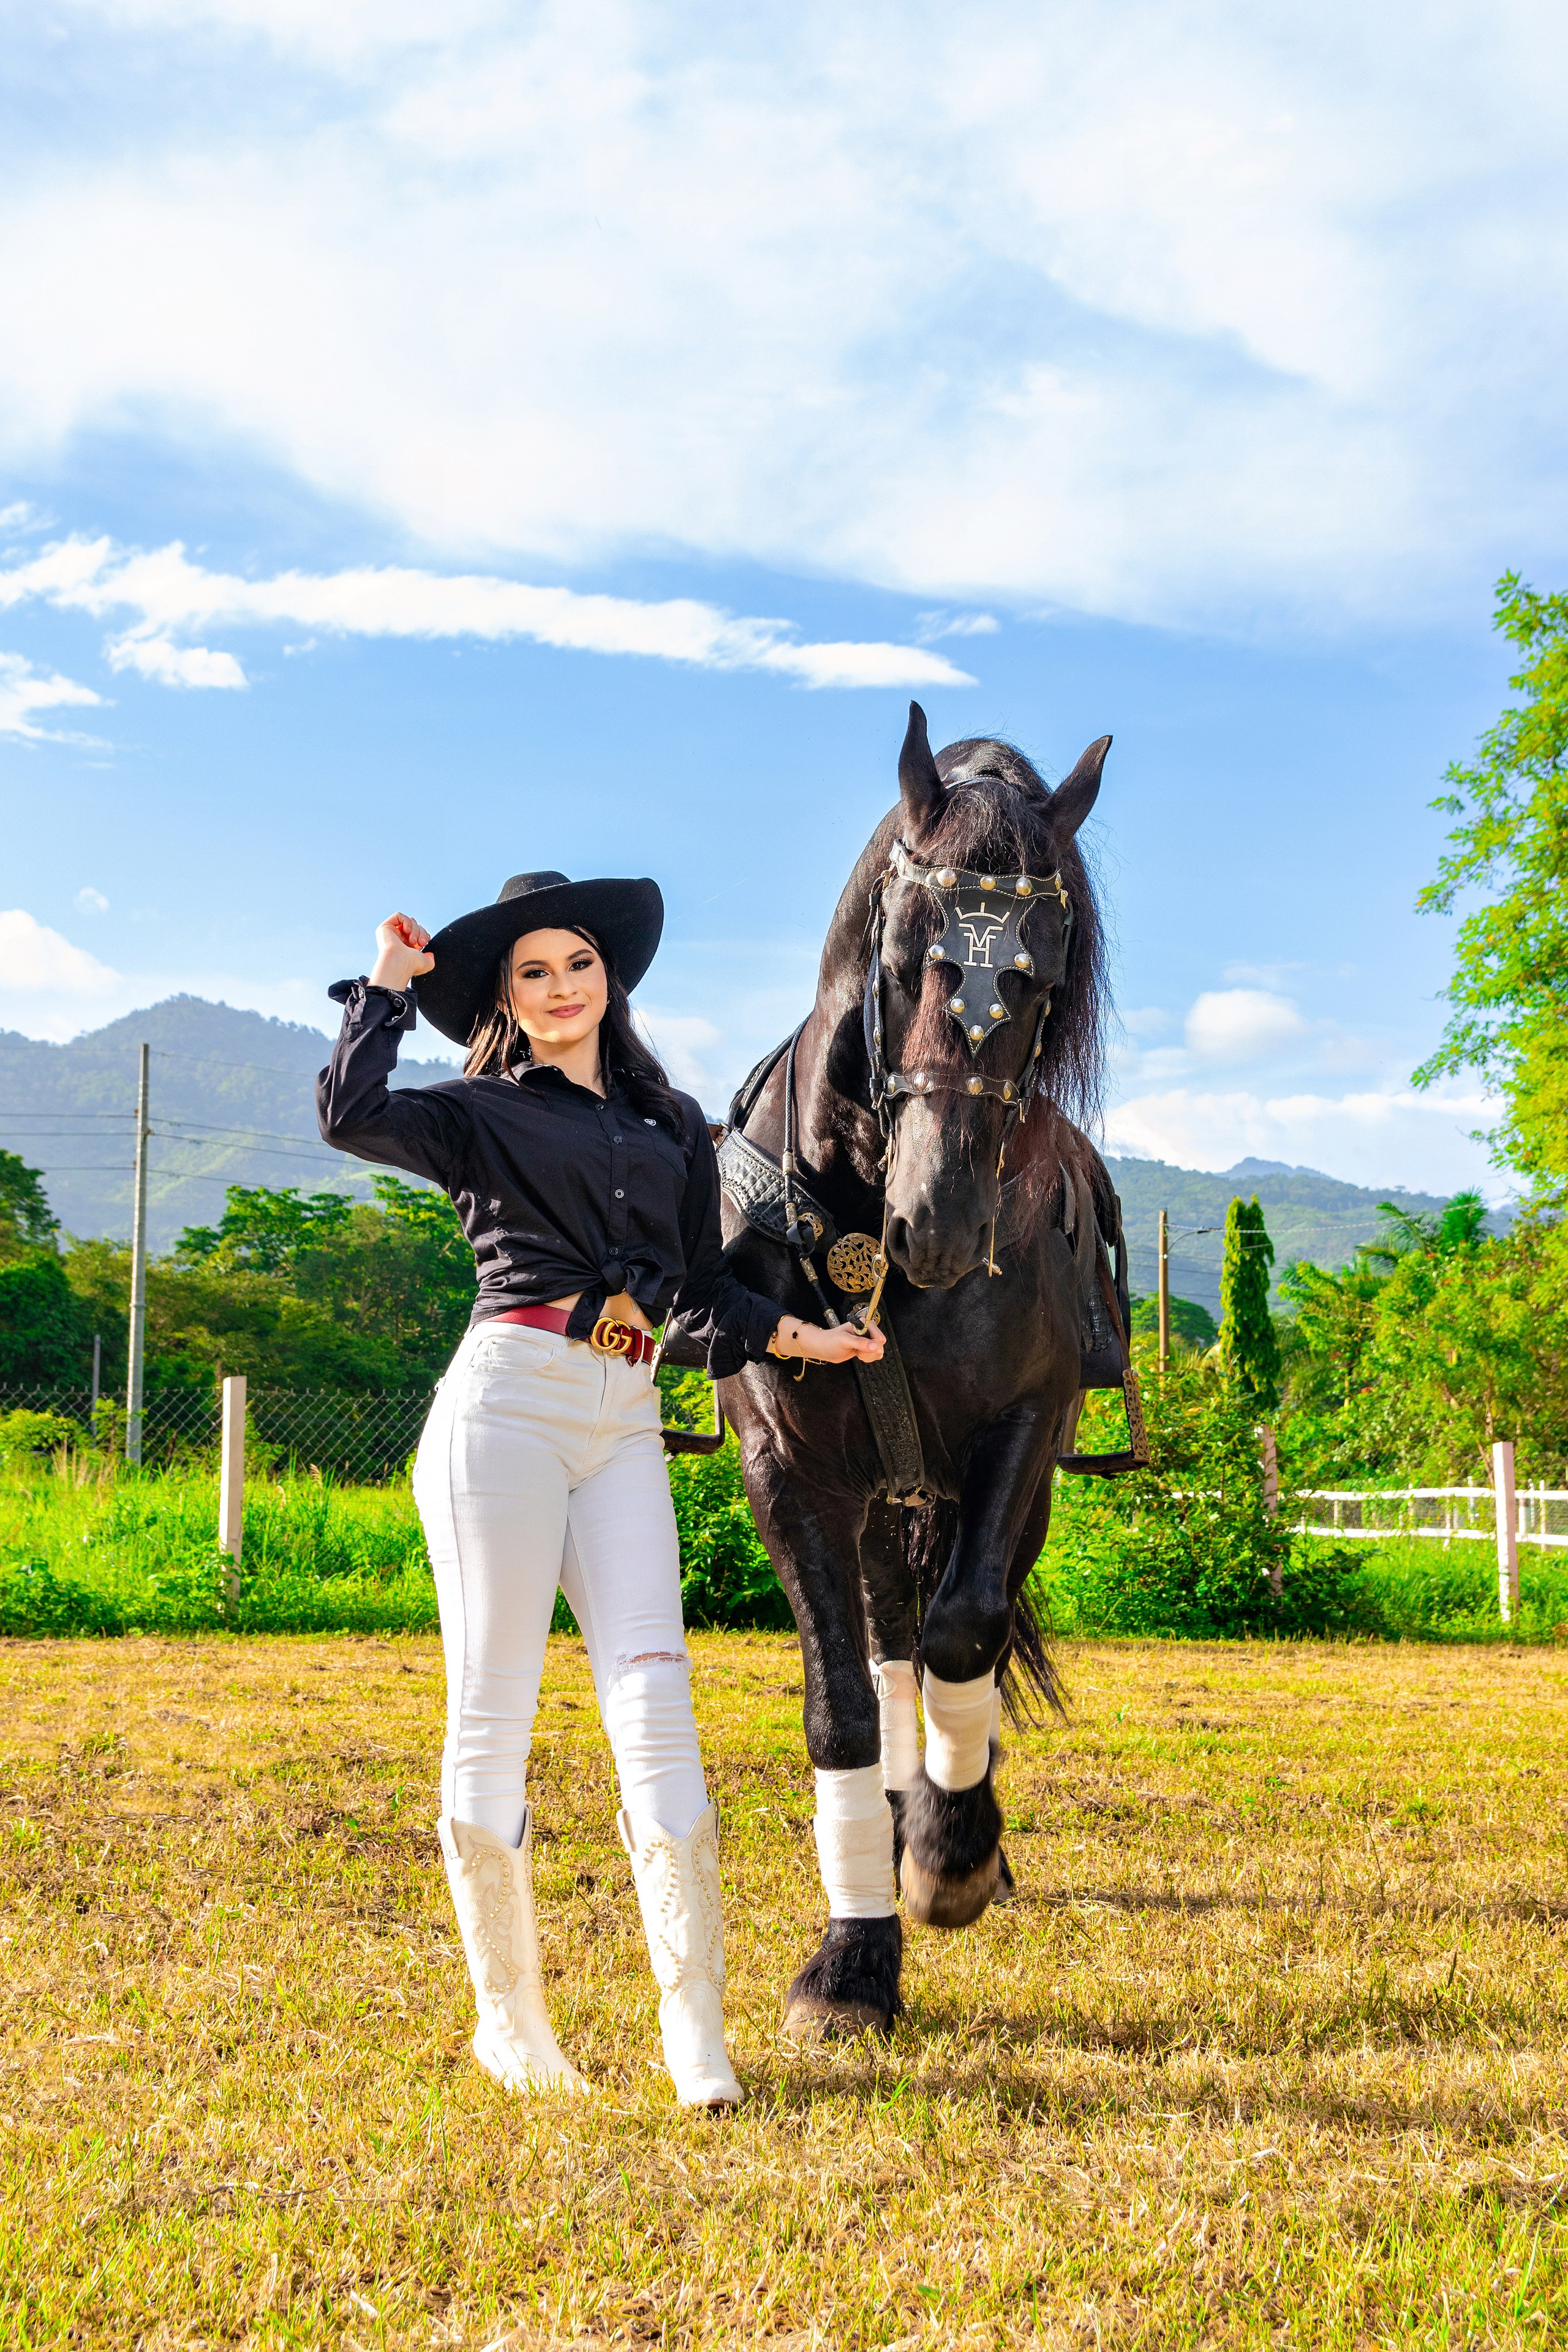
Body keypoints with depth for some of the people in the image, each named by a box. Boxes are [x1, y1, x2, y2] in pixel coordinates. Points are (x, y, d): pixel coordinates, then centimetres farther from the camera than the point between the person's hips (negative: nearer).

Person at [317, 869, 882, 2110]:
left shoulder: (674, 1125, 21)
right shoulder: (484, 1114, 8)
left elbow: (701, 1288, 21)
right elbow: (351, 1115, -11)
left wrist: (798, 1337, 7)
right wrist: (388, 983, 0)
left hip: (625, 1424, 3)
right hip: (508, 1401, -3)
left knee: (655, 1705, -6)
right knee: (494, 1710, 0)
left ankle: (696, 2027, -4)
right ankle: (511, 2018, 11)